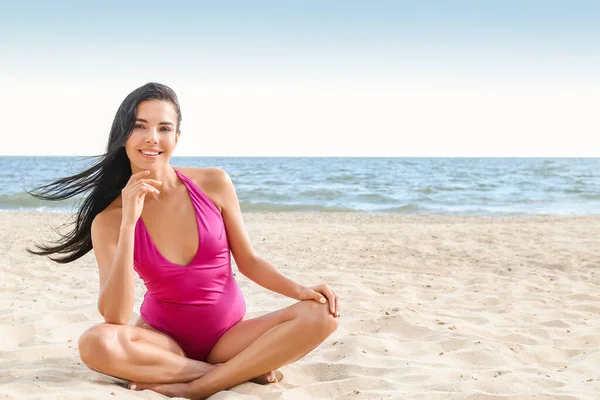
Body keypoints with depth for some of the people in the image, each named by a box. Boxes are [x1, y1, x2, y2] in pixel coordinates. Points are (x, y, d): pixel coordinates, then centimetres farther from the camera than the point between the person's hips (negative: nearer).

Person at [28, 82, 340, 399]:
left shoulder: (214, 184, -6)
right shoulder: (109, 219, -10)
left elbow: (248, 260, 5)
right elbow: (115, 318, -21)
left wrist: (299, 290, -12)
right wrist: (129, 222, -26)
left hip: (229, 334, 1)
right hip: (163, 338, -1)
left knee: (320, 316, -22)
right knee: (95, 343, -33)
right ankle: (245, 368, -20)